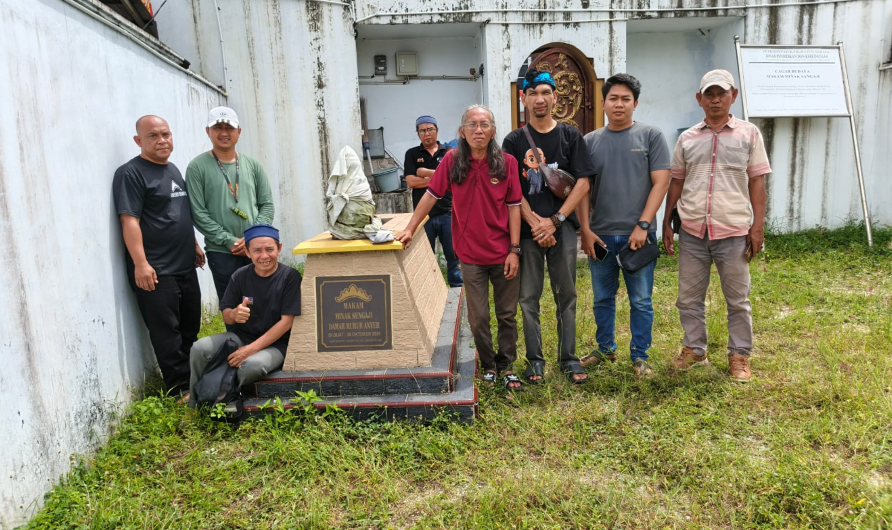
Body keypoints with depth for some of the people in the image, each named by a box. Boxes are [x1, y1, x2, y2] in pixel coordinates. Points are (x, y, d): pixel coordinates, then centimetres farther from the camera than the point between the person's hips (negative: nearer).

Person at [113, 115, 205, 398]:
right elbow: (130, 221, -17)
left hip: (185, 266, 8)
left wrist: (194, 244, 23)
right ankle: (181, 390, 7)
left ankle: (193, 379, 28)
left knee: (191, 328, 15)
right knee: (166, 333, -2)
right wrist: (140, 263, -23)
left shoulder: (172, 169, 15)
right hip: (155, 271, -8)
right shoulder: (131, 173, -10)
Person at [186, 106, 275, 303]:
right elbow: (199, 214, -6)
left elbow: (267, 205, 7)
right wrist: (230, 241, -12)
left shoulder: (252, 165, 9)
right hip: (222, 253, -3)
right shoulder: (197, 167, -1)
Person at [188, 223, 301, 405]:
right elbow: (226, 316, 2)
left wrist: (251, 349, -22)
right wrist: (234, 315, -25)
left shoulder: (290, 276, -13)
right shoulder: (240, 276, -3)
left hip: (274, 344, -4)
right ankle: (196, 403, 5)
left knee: (252, 364, -35)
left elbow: (286, 321, -16)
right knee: (199, 348, -19)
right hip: (240, 336, 4)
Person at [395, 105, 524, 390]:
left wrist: (514, 249, -7)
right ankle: (488, 364, 29)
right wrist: (410, 229, -2)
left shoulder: (507, 163, -5)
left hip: (503, 253, 0)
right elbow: (431, 195, 1)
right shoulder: (452, 161, -5)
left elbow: (514, 207, -3)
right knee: (478, 318, 9)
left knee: (507, 314, 11)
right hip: (471, 254, 0)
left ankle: (506, 365, 28)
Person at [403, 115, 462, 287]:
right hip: (423, 215, 0)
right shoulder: (412, 154, 7)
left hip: (448, 213, 0)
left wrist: (426, 173, -11)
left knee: (454, 256, 4)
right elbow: (411, 182, -6)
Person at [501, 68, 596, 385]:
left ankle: (568, 357, 17)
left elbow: (583, 182, -1)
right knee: (529, 297, 5)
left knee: (566, 295, 6)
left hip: (562, 227, 0)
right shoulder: (514, 141, 5)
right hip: (527, 228, 0)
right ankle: (535, 358, 17)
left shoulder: (570, 136, 5)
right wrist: (535, 223, -13)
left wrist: (554, 221, -10)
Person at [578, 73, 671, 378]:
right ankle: (605, 349, 30)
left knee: (641, 301, 5)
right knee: (602, 298, 14)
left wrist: (643, 225, -12)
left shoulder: (651, 136, 2)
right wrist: (585, 230, -2)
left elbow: (661, 182, -4)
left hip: (638, 234, -2)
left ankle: (639, 357, 18)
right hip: (600, 235, 3)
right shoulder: (591, 141, 8)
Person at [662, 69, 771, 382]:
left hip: (733, 231, -2)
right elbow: (676, 182, 12)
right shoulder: (687, 139, 8)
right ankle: (694, 349, 26)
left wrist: (758, 226, -4)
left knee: (738, 300, 7)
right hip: (692, 231, 2)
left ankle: (739, 355, 20)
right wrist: (666, 223, 8)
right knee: (689, 298, 10)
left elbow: (756, 181, 2)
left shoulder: (749, 133, 4)